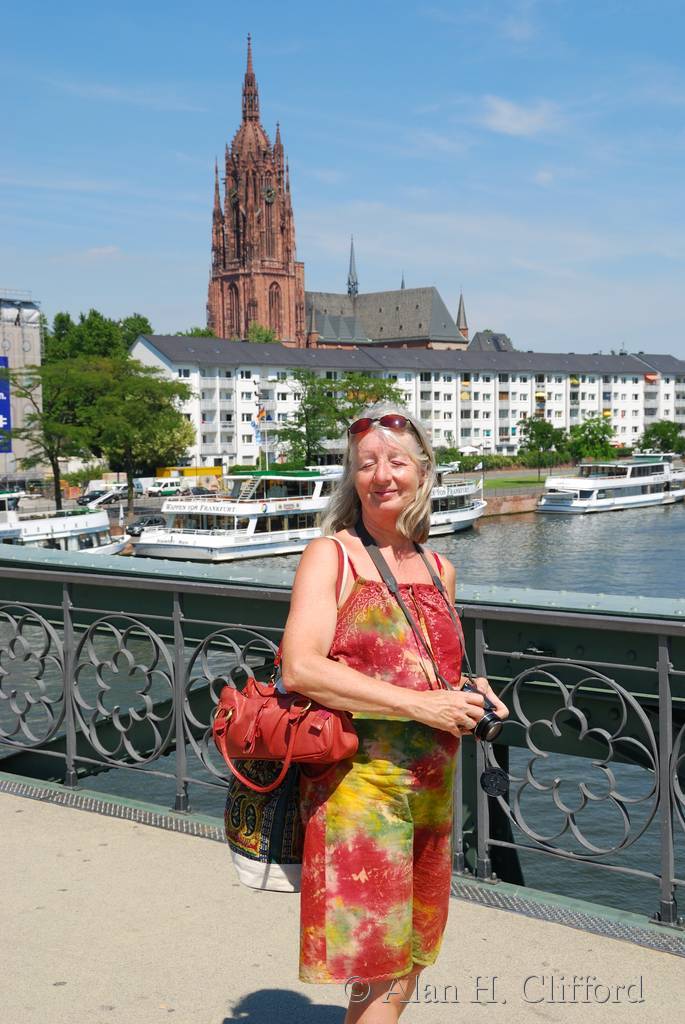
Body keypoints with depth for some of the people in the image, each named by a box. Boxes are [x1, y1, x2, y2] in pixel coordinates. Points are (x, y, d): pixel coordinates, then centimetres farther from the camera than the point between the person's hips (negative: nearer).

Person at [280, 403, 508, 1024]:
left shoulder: (439, 569, 14)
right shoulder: (331, 556, -5)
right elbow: (299, 669, -18)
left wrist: (469, 693, 4)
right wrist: (418, 703, -21)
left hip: (432, 785, 6)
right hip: (361, 781, -6)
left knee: (406, 966, 16)